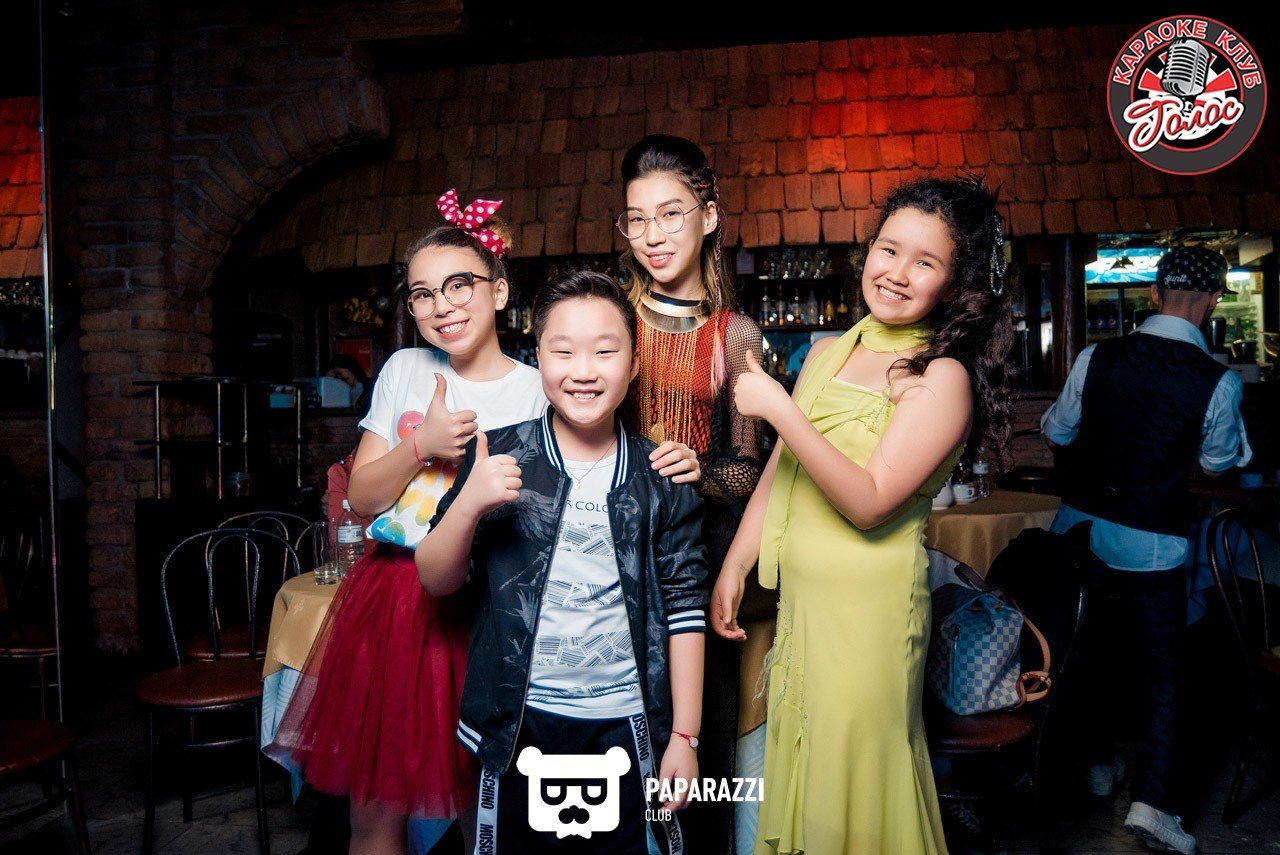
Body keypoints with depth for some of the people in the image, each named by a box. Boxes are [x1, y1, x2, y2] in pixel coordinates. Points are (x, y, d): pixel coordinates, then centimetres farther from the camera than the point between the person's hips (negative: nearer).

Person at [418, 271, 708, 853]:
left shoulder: (662, 479, -1)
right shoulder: (498, 458, -2)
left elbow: (684, 609, 1)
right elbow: (437, 581, 0)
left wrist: (685, 737, 0)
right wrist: (469, 504, -19)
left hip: (626, 723, 0)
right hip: (519, 722, 0)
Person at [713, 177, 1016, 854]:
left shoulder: (942, 377, -12)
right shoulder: (827, 353, 8)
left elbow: (869, 503, -21)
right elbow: (777, 472, 13)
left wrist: (778, 408, -23)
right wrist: (734, 567, 11)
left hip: (869, 605, -6)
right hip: (798, 594, 6)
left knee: (851, 782, 8)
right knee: (797, 772, 17)